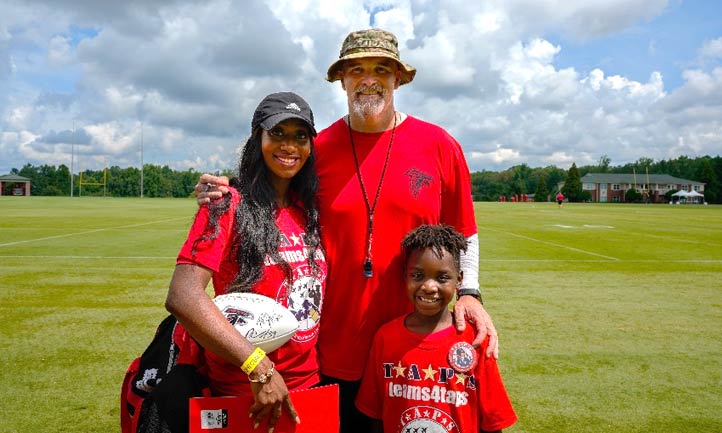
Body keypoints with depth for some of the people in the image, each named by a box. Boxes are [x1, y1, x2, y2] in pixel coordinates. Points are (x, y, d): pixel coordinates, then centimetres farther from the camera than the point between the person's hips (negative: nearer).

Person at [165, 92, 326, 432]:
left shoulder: (310, 210, 4)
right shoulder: (229, 206, -14)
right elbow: (182, 296, -24)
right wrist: (260, 368, -27)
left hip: (310, 383, 5)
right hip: (242, 392, -5)